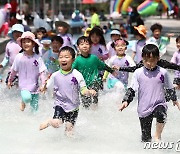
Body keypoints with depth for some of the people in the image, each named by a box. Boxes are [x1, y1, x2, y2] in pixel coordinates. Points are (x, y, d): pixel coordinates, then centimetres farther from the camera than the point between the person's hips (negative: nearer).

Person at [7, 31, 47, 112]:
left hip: (34, 86, 1)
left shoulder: (37, 58, -8)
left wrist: (43, 84, -18)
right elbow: (14, 70, 6)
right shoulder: (19, 57, -7)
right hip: (24, 85, -1)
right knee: (27, 98, -28)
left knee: (35, 108, 5)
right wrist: (10, 80, 15)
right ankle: (23, 101, 6)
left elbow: (42, 72, -8)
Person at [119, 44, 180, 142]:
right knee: (146, 138, 3)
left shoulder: (163, 73, -2)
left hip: (159, 104, -1)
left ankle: (157, 137, -15)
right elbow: (131, 89, 0)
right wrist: (126, 101, -13)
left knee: (161, 114, -35)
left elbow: (170, 88, 12)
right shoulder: (138, 73, -3)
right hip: (144, 109, 1)